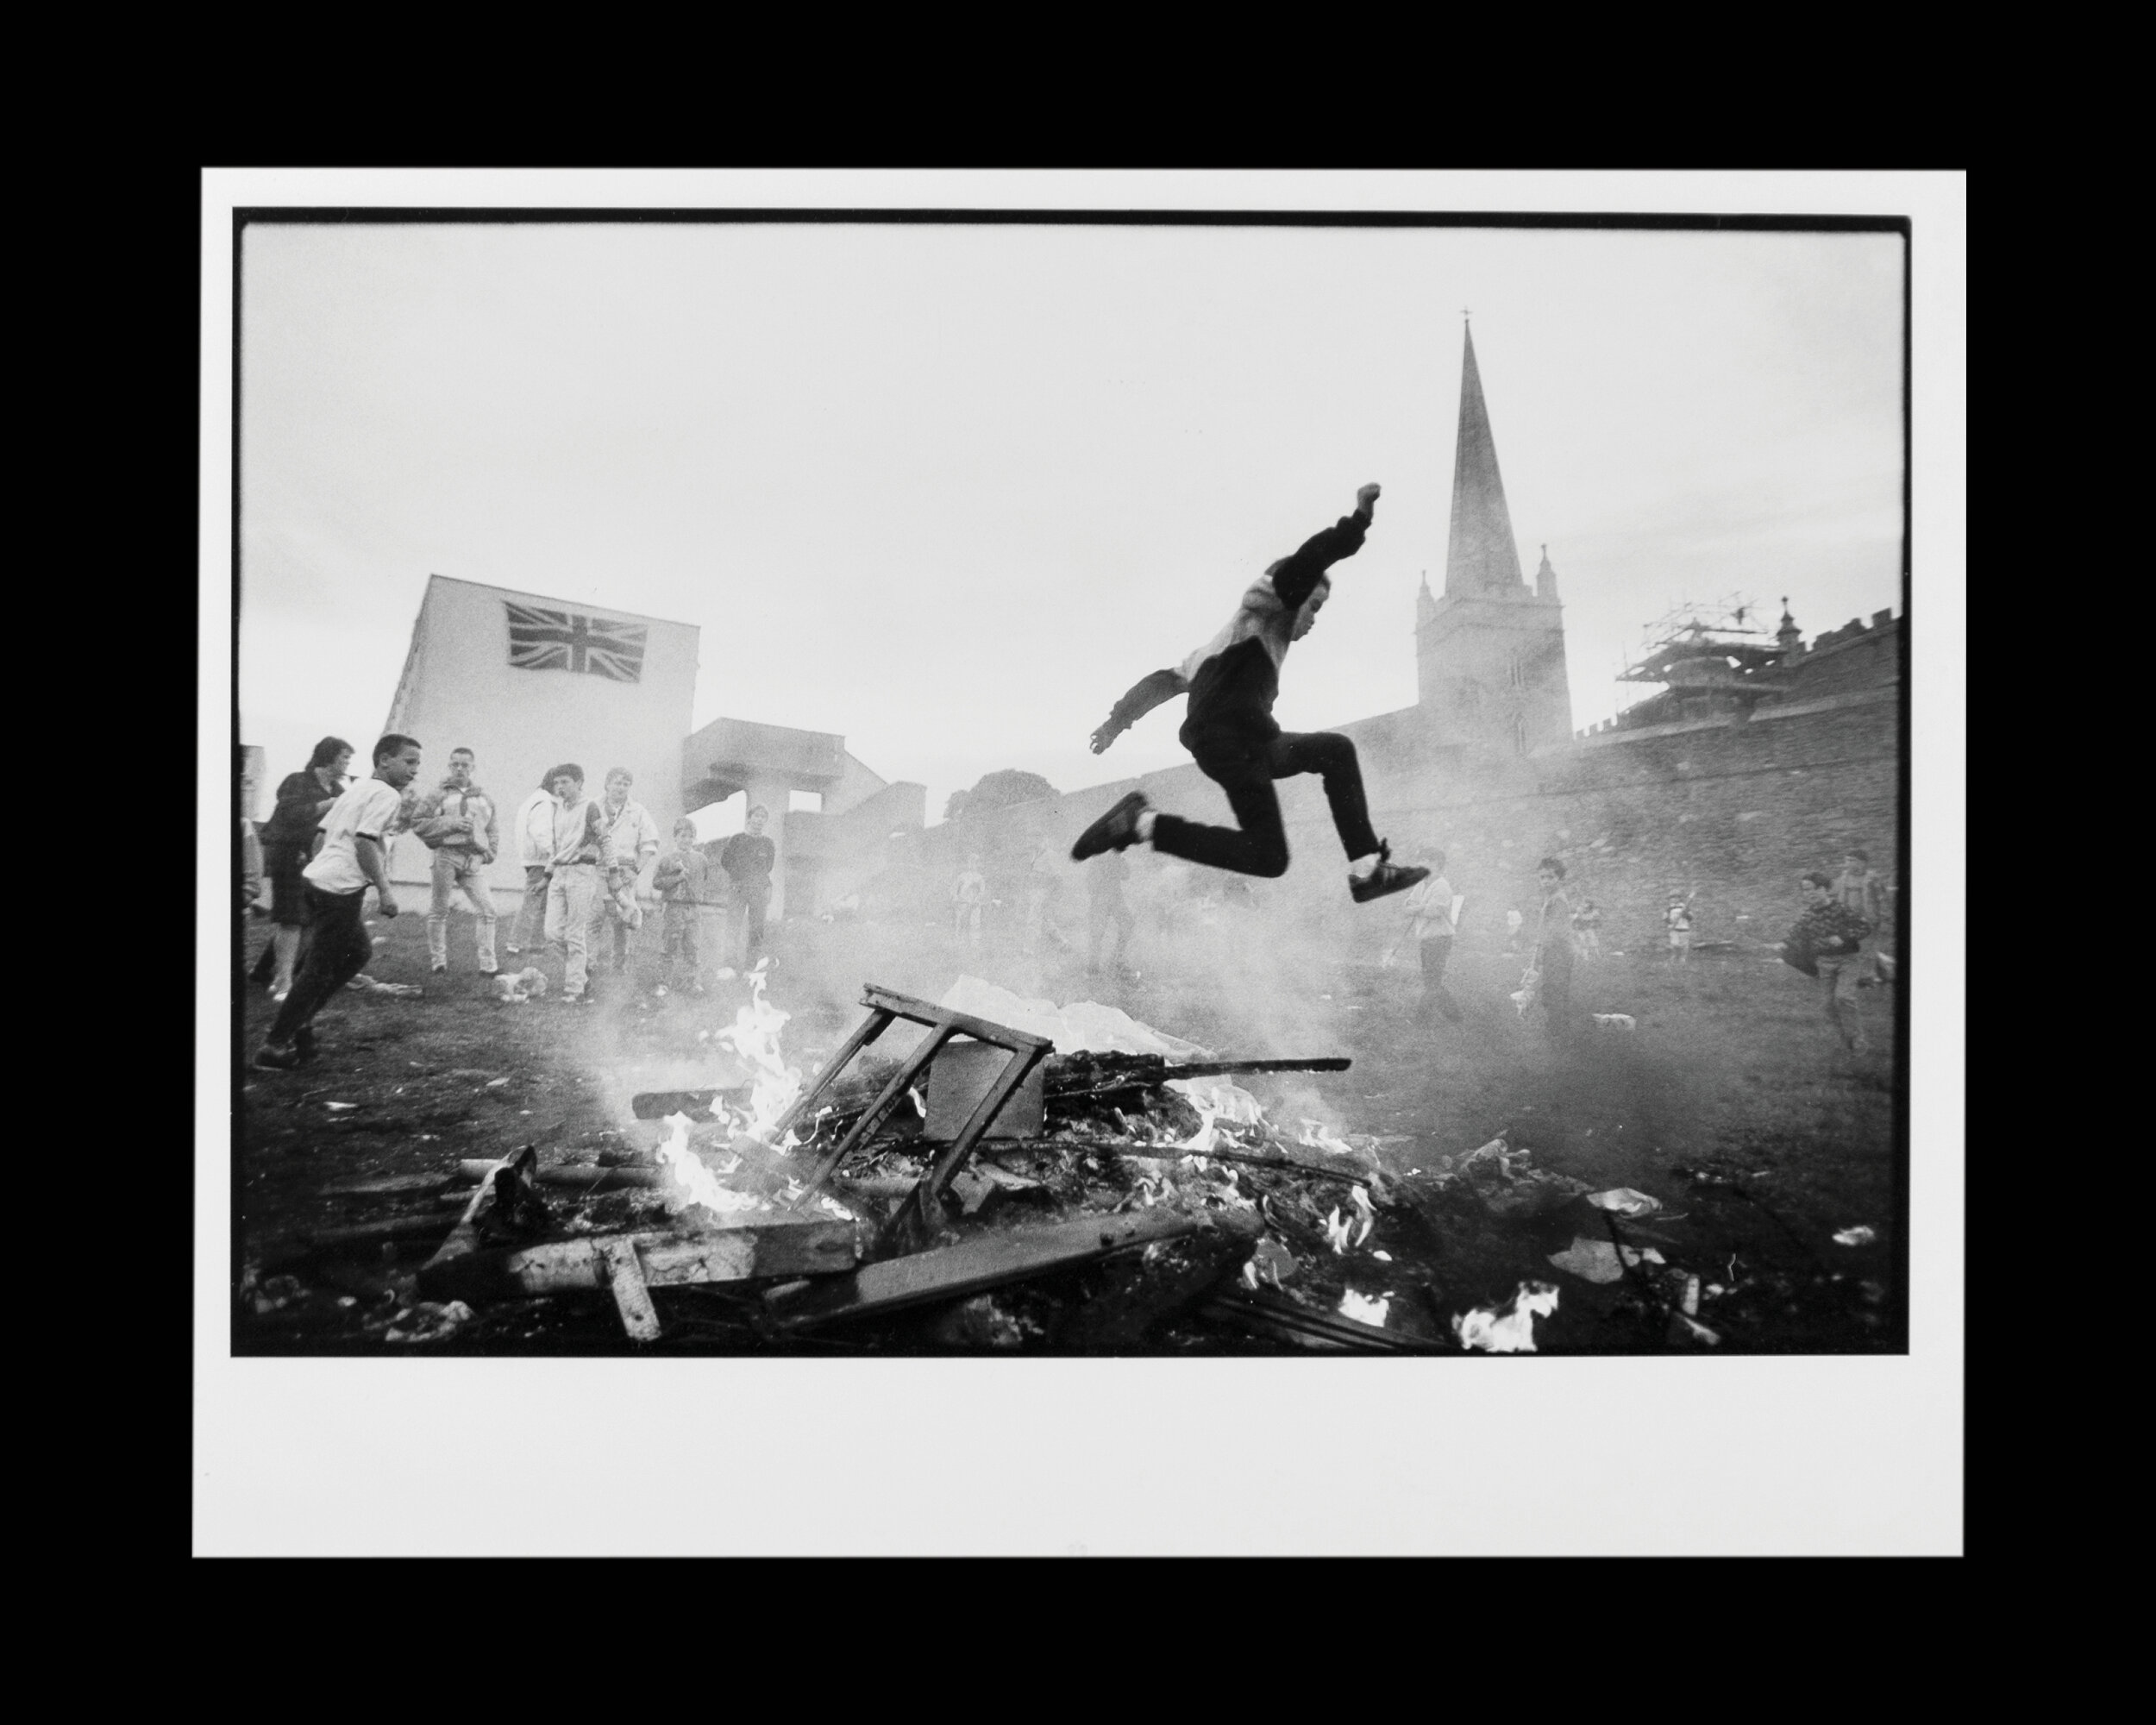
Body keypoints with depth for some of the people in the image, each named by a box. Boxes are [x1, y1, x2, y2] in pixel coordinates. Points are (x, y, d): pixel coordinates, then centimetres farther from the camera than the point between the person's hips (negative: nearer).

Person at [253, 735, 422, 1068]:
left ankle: (300, 1017, 19)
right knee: (320, 969, -2)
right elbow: (364, 842, -20)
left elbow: (324, 833, 19)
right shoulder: (387, 795, -10)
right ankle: (274, 1045, 2)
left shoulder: (358, 789, 18)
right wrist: (384, 890, -16)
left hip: (317, 877, 9)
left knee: (359, 951, 21)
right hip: (341, 888, -9)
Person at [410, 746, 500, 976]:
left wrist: (490, 852, 8)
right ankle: (437, 962, 10)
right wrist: (452, 824, -11)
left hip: (474, 860, 3)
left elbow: (493, 829, 26)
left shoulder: (483, 798, 19)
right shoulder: (439, 794, 6)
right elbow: (418, 822, -2)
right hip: (447, 855, -3)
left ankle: (487, 964, 0)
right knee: (439, 909, 0)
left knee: (487, 910, -4)